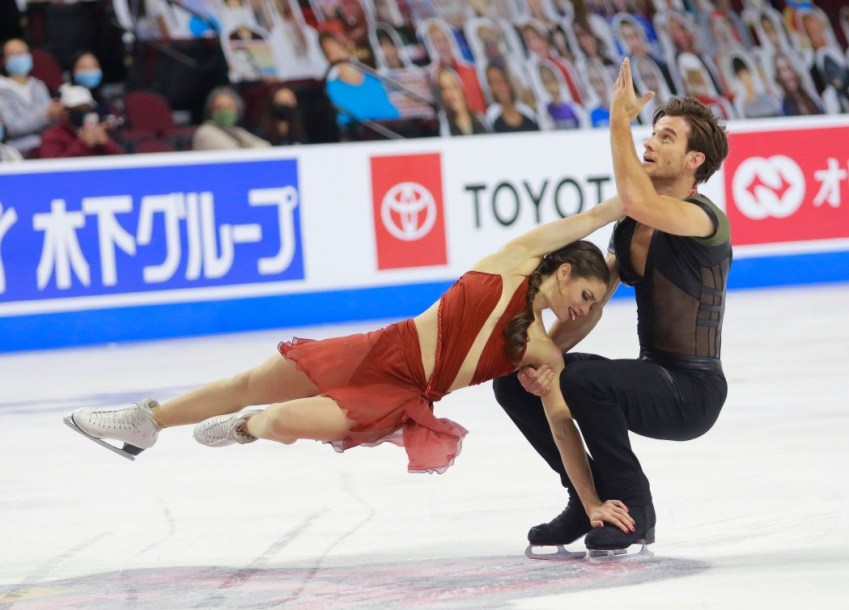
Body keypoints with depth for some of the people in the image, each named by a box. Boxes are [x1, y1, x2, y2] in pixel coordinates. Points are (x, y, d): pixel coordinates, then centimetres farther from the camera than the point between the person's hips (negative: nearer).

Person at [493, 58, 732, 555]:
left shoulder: (706, 220, -15)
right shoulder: (627, 229, 10)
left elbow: (639, 203, -36)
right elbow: (589, 308, 3)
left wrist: (620, 122, -29)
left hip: (693, 391, -8)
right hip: (652, 380, 8)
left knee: (584, 378, -33)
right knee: (514, 380, 0)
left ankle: (632, 510, -14)